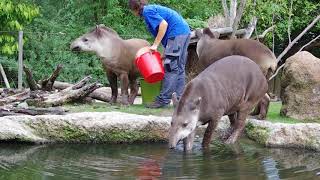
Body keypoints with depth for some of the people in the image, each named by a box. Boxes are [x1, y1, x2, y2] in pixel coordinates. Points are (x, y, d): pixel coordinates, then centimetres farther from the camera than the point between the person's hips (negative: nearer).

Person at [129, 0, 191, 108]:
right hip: (185, 31, 10)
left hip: (177, 33, -10)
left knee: (171, 67, -10)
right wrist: (165, 54, 25)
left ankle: (163, 100, -11)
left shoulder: (147, 11, -4)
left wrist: (155, 45, -16)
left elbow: (164, 24, -19)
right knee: (179, 68, 10)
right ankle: (180, 99, 10)